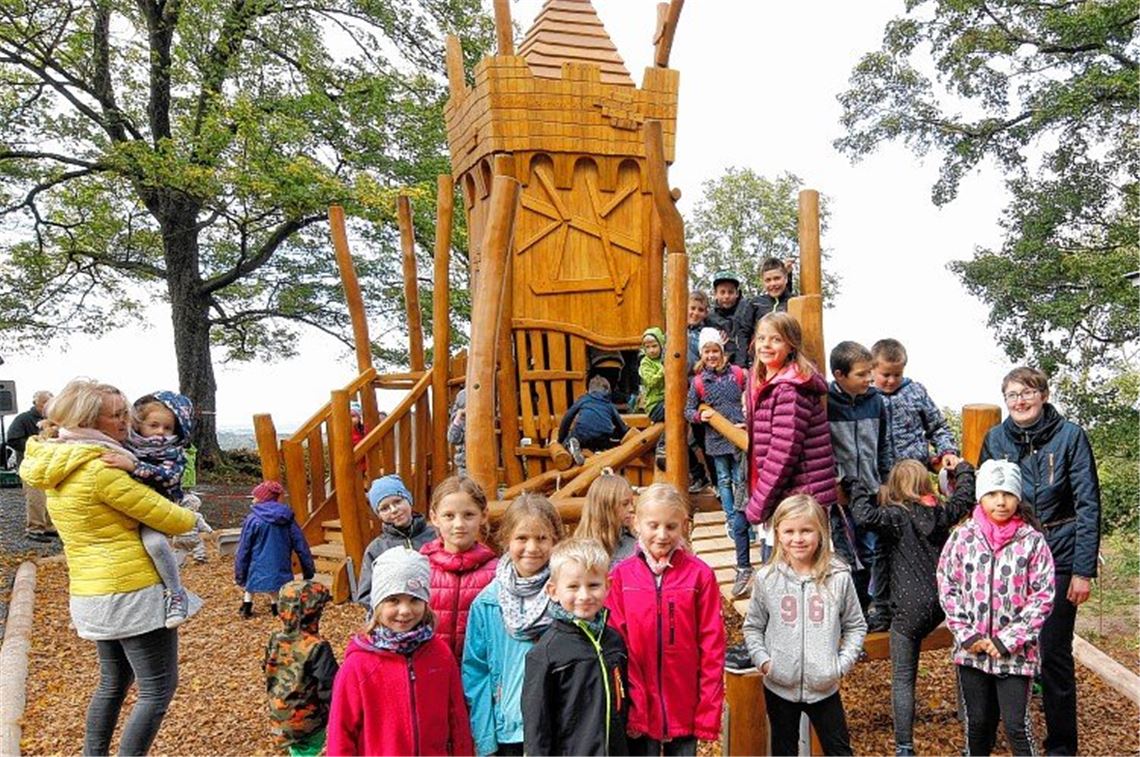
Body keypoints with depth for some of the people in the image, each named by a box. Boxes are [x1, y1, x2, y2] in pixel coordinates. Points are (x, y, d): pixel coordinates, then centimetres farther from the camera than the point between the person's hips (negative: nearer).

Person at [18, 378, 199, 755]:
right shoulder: (101, 469, -20)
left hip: (89, 592, 9)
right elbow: (169, 519, -17)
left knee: (114, 681, 25)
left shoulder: (56, 467, 6)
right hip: (132, 593, -9)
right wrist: (191, 517, 8)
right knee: (158, 689, 1)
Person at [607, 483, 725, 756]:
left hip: (684, 709, 0)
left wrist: (709, 710, -6)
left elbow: (712, 644, -4)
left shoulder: (700, 574, -6)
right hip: (639, 709, 0)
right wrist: (628, 704, -7)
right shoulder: (620, 576, -3)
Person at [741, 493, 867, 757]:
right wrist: (762, 659, -9)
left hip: (824, 686, 0)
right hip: (779, 686, 1)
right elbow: (753, 626, 4)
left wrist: (843, 663, -7)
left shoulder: (839, 577, -8)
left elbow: (855, 625, 3)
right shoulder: (767, 579, -6)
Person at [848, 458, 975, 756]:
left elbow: (865, 516, -30)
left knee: (902, 680, 1)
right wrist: (962, 468, 38)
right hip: (940, 603, 6)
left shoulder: (897, 516, -12)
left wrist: (855, 486, -14)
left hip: (909, 608, -6)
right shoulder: (941, 512, 6)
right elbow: (966, 497, 24)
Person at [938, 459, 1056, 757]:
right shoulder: (962, 537, -2)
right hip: (971, 649, 2)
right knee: (978, 721, 13)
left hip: (1016, 651, -2)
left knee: (1017, 725, 1)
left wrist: (1006, 641, -12)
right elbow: (947, 587, 1)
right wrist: (966, 635, -8)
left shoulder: (1032, 541, -7)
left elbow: (1043, 598, -7)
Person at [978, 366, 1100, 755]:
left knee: (1053, 654, 3)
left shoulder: (1070, 436, -8)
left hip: (1057, 559, -3)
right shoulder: (995, 439, 2)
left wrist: (1083, 570, -13)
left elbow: (1088, 505, -9)